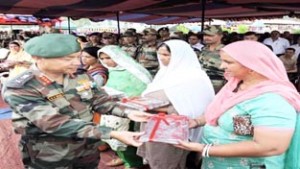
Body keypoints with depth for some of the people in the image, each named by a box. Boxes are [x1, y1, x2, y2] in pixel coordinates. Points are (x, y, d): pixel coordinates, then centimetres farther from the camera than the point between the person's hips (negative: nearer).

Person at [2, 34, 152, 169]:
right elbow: (57, 124, -32)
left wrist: (126, 112, -15)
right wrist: (113, 134, -36)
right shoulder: (20, 90, -25)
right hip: (51, 157, -5)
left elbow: (99, 100, 4)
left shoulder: (80, 76, -6)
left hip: (88, 148, 5)